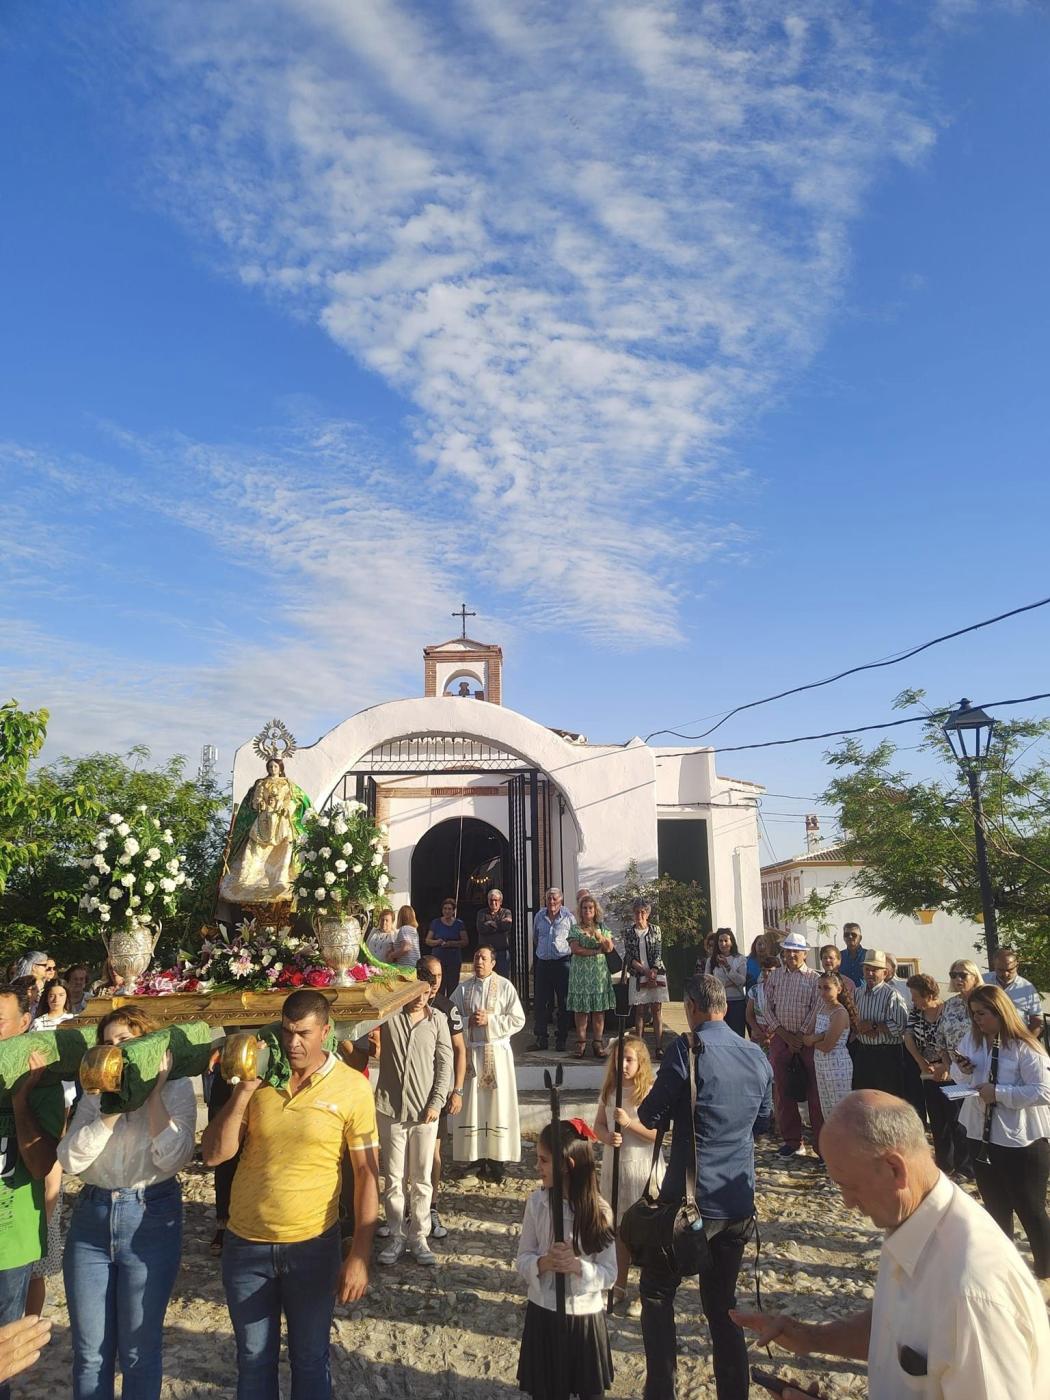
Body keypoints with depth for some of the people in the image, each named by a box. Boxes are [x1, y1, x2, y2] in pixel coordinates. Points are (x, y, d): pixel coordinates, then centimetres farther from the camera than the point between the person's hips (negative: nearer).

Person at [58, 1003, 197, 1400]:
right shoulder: (96, 1092, 5)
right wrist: (114, 1107, -16)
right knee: (89, 1350, 13)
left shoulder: (176, 1089, -5)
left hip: (150, 1220, -3)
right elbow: (70, 1159, -7)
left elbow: (172, 1158, -16)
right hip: (91, 1218, 3)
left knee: (139, 1350, 8)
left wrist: (154, 1092, -17)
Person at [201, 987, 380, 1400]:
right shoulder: (257, 1078, -4)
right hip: (245, 1245, 3)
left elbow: (367, 1173, -9)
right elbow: (213, 1154, -5)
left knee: (310, 1360, 14)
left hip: (313, 1246, -2)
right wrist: (243, 1092, -17)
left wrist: (359, 1256, -12)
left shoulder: (352, 1087, -12)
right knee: (253, 1359, 19)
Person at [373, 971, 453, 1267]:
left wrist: (436, 1102, -4)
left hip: (425, 1109, 1)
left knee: (422, 1179, 8)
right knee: (393, 1178, 9)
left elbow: (445, 1063, 2)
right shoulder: (388, 1013, -4)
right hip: (390, 1108, -1)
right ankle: (396, 1236, 22)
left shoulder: (437, 1019, 0)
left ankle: (418, 1237, 21)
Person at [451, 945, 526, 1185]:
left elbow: (518, 1020, -5)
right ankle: (477, 1156, 15)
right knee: (472, 1103, 5)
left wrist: (490, 1020, -14)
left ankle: (496, 1159, 6)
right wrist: (469, 1021, -13)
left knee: (496, 1102, 0)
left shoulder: (505, 987, -3)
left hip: (497, 1052, -2)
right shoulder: (463, 988, 4)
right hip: (470, 1051, 2)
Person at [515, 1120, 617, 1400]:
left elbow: (609, 1272, -10)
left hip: (585, 1316, -1)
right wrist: (543, 1263, -23)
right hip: (543, 1313, 2)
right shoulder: (536, 1202, -8)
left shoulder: (598, 1210, -15)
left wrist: (578, 1266, -28)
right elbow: (522, 1259, -3)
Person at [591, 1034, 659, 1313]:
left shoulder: (649, 1093, -15)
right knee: (619, 1230, 17)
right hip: (614, 1165, 5)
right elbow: (598, 1125, 6)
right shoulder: (609, 1091, 1)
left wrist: (629, 1123, -27)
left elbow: (658, 1133, -16)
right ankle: (619, 1288, 31)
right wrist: (608, 1137, -15)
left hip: (643, 1167, -5)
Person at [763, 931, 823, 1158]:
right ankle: (792, 1141, 19)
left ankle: (821, 1143, 7)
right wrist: (786, 1035, -4)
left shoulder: (814, 978, -1)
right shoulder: (774, 977, 8)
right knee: (782, 1091, 7)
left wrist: (801, 1037, -10)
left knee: (814, 1090, -3)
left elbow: (816, 1011, -6)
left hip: (807, 1039, -3)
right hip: (780, 1038, 3)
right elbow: (768, 1009, 5)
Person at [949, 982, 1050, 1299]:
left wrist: (998, 1092, -24)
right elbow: (960, 1079, 13)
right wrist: (962, 1071, -10)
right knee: (996, 1208, 19)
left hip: (1023, 1142, -6)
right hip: (982, 1136, 6)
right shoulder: (971, 1040, 2)